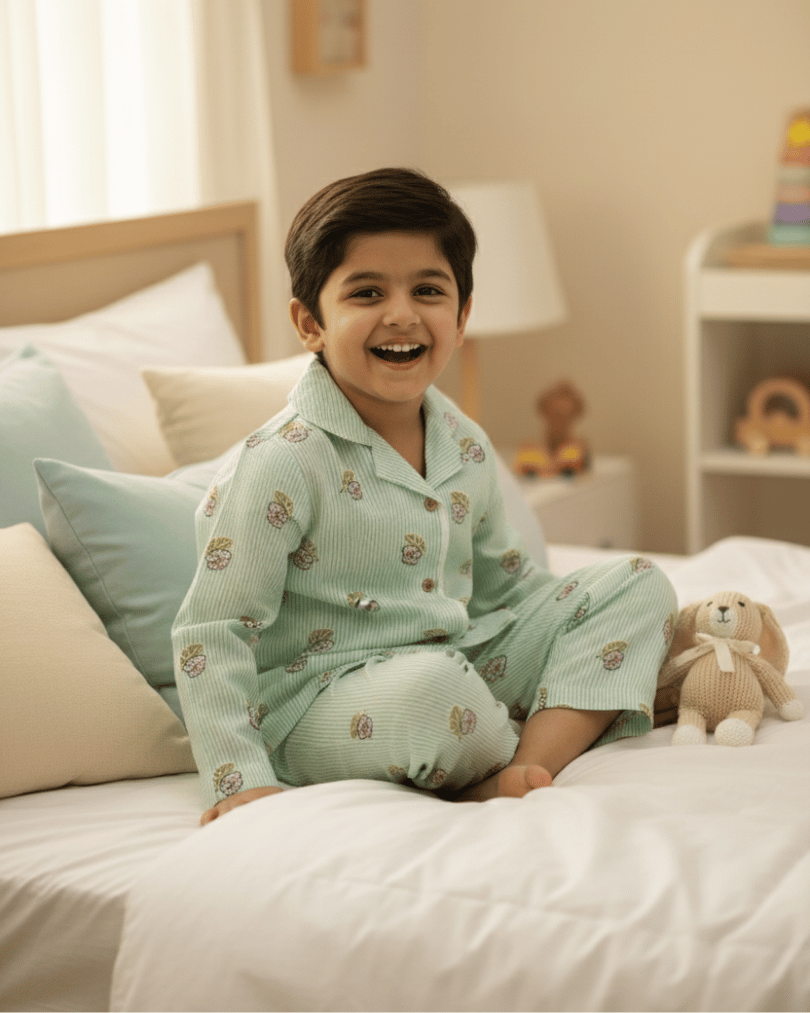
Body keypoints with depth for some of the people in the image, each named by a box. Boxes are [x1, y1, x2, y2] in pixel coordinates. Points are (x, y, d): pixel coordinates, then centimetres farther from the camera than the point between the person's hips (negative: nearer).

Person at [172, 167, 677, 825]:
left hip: (462, 664, 8)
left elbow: (503, 579, 22)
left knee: (638, 585, 3)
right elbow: (213, 634, -16)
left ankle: (513, 781, -18)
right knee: (427, 684, -41)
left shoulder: (466, 449, 7)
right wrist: (241, 780, -23)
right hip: (317, 708, -8)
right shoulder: (286, 462, -16)